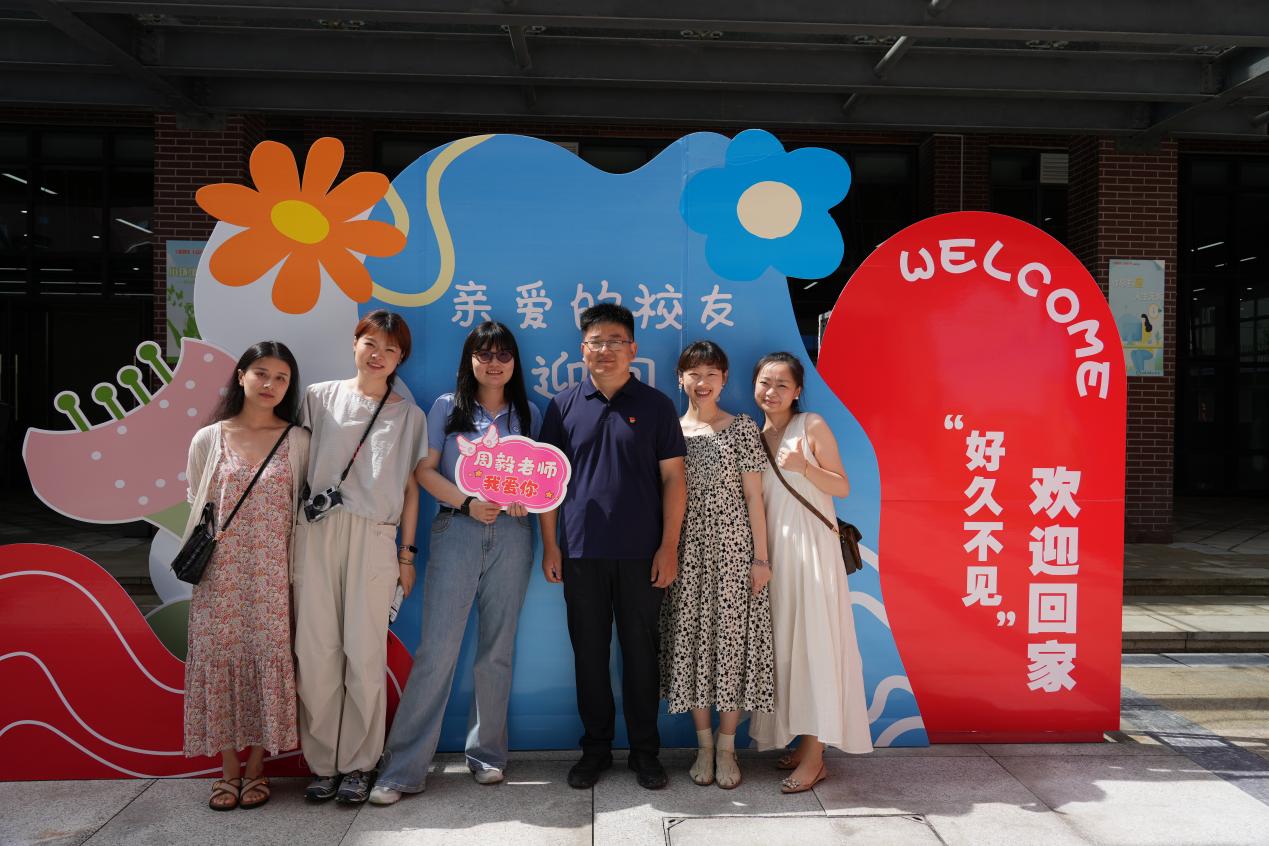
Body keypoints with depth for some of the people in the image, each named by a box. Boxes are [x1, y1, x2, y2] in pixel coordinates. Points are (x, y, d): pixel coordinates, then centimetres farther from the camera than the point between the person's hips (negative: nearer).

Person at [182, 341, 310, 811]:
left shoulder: (296, 441, 3)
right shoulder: (208, 440, 3)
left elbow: (300, 508, 7)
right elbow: (197, 508, 12)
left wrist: (297, 572, 3)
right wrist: (198, 557, 9)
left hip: (271, 573, -1)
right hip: (220, 573, 1)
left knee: (267, 658, 0)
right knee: (220, 660, 3)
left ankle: (255, 770, 15)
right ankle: (229, 772, 17)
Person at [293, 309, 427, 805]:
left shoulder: (408, 415, 10)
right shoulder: (319, 398, 9)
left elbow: (410, 488, 11)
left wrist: (407, 554, 7)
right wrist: (290, 535, 0)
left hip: (374, 539, 0)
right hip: (317, 534, 1)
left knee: (365, 653, -1)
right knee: (316, 650, 1)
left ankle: (358, 764, 13)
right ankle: (322, 763, 15)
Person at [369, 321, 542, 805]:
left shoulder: (529, 414, 13)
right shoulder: (447, 408, 7)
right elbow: (425, 470, 1)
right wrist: (467, 503, -13)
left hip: (511, 534, 2)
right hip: (457, 530, -2)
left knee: (498, 647, 8)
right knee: (437, 647, -7)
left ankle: (487, 753, 22)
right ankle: (403, 768, 1)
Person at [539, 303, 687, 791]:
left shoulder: (655, 405, 2)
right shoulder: (563, 406, 6)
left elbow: (673, 478, 1)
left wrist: (669, 546, -5)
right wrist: (549, 544, 1)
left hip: (641, 553, -1)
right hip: (580, 552, 1)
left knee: (641, 651, 7)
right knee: (589, 653, 9)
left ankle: (645, 751, 22)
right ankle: (595, 748, 24)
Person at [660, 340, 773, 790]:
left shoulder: (743, 427, 1)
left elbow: (753, 496, -1)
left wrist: (760, 556, -5)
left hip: (733, 548, -2)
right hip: (686, 551, 2)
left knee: (732, 639, 1)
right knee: (691, 642, 6)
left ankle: (726, 748, 16)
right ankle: (703, 744, 21)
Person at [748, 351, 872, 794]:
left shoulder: (812, 426, -4)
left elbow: (843, 487, -5)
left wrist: (803, 466, -20)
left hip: (810, 542, -5)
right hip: (772, 546, 5)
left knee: (813, 640, -5)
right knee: (784, 642, 7)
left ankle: (814, 755, 1)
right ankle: (803, 742, 18)